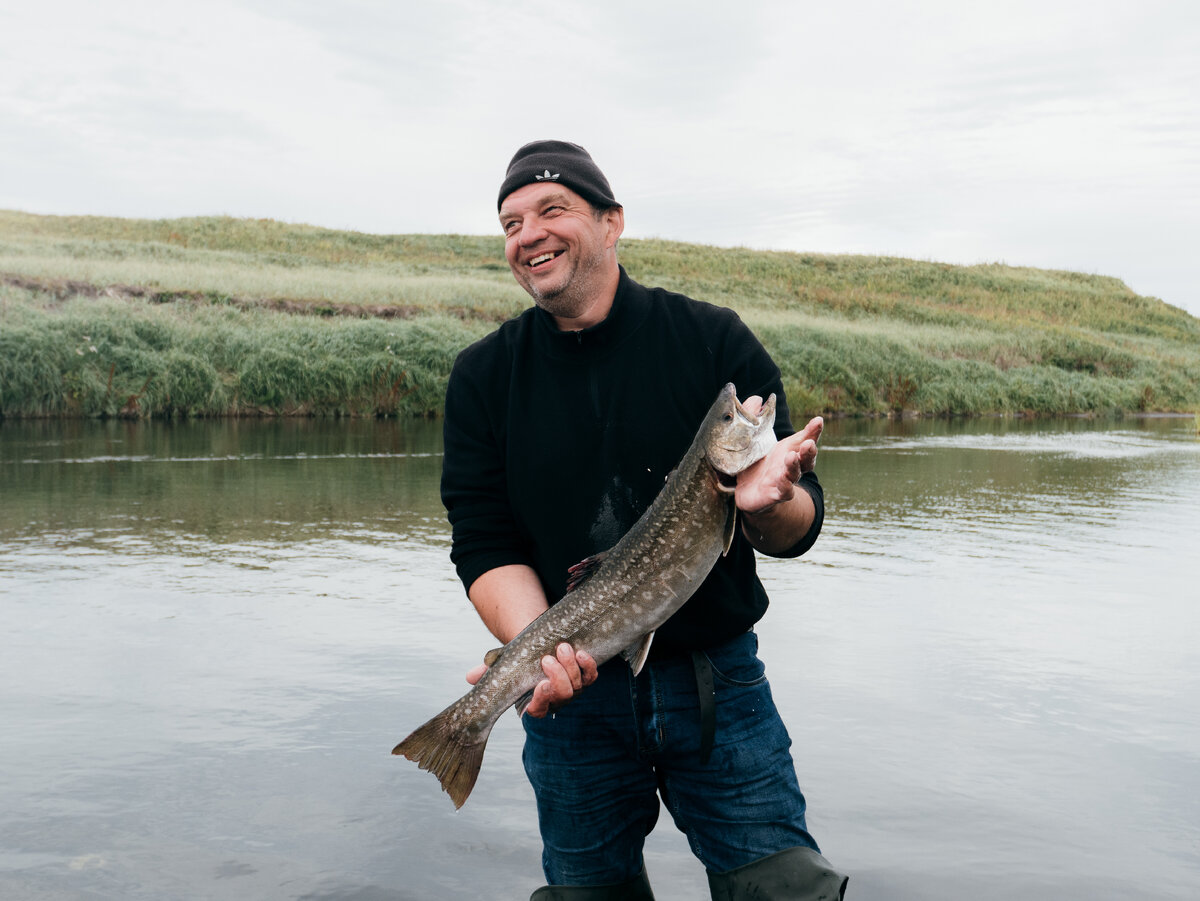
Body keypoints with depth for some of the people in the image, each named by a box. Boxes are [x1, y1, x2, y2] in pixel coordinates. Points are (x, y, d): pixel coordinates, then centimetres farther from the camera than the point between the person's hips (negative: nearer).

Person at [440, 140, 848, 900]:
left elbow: (799, 530, -4)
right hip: (575, 694, 2)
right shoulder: (484, 376, 0)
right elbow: (486, 548, -4)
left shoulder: (715, 342, -4)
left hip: (718, 678, -1)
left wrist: (769, 505, -28)